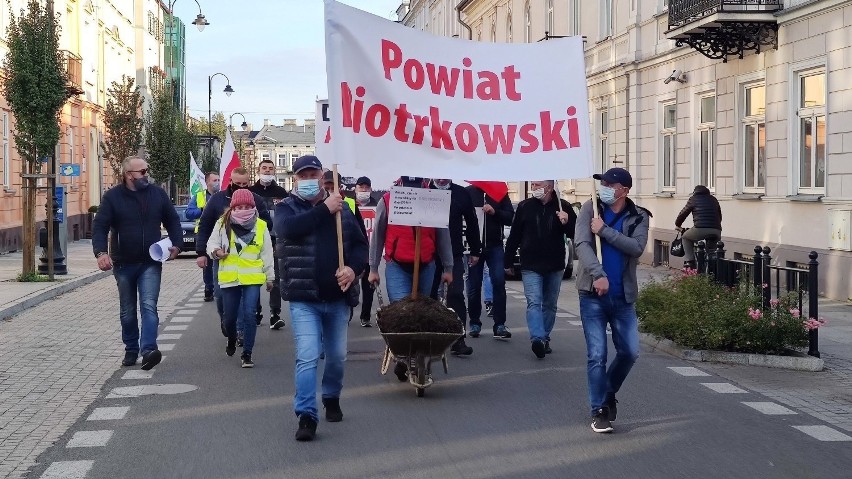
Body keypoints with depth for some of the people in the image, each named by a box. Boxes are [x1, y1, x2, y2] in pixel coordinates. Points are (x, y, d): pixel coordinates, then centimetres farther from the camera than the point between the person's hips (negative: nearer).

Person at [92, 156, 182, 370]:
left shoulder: (157, 194, 2)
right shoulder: (113, 197, -5)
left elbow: (172, 221, 12)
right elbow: (100, 227, -9)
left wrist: (176, 244, -3)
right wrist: (101, 252, -25)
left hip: (150, 263, 0)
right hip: (124, 264, 0)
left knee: (149, 306, -15)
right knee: (127, 312, 12)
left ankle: (148, 349, -24)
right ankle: (131, 350, 26)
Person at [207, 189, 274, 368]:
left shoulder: (260, 226, 4)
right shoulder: (223, 224, 2)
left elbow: (267, 253, 9)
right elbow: (212, 243, 7)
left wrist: (270, 277, 11)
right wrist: (216, 251, -16)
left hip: (253, 279, -1)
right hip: (229, 278, 1)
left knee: (249, 314, -10)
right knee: (230, 316, 8)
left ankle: (247, 353, 0)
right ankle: (232, 340, 40)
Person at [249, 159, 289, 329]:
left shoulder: (282, 193, 5)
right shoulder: (250, 191, 4)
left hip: (276, 242, -1)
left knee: (276, 279, -3)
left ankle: (275, 314, -1)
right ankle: (256, 312, 17)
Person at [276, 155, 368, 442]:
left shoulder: (341, 209, 10)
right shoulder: (286, 208, 1)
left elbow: (360, 244, 9)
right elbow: (290, 229, -23)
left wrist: (353, 268, -11)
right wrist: (324, 209, -19)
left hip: (337, 298, 4)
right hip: (303, 299, -4)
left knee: (337, 357, 15)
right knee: (307, 358, -13)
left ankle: (332, 398, 39)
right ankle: (306, 416, -9)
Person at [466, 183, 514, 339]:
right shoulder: (469, 192, 1)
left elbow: (511, 218, 3)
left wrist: (495, 212, -15)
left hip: (495, 245, 1)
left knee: (499, 282, -9)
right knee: (474, 285, 5)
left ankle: (499, 325, -8)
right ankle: (475, 324, 17)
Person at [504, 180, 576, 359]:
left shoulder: (563, 207, -1)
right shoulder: (525, 206, 0)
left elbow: (576, 234, 3)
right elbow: (514, 236, 6)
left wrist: (567, 222, -18)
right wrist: (507, 262, 8)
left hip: (555, 267, 2)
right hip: (530, 266, -2)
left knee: (550, 304, 11)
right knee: (534, 303, -15)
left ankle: (545, 338, 23)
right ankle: (537, 338, -27)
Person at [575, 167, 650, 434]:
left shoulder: (638, 217, 2)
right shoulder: (591, 209, -1)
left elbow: (637, 247, -14)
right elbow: (582, 244, -13)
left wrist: (604, 231, -18)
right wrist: (598, 274, -27)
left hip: (623, 296, 2)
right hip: (593, 294, -2)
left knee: (630, 352, 5)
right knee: (596, 356, -3)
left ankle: (609, 393, 31)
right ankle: (599, 411, 9)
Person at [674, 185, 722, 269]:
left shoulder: (693, 199, 13)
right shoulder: (714, 199, 25)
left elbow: (683, 214, 20)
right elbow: (719, 216, 31)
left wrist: (677, 225, 37)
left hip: (700, 229, -4)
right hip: (716, 232, 4)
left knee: (686, 237, 23)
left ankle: (689, 261, 9)